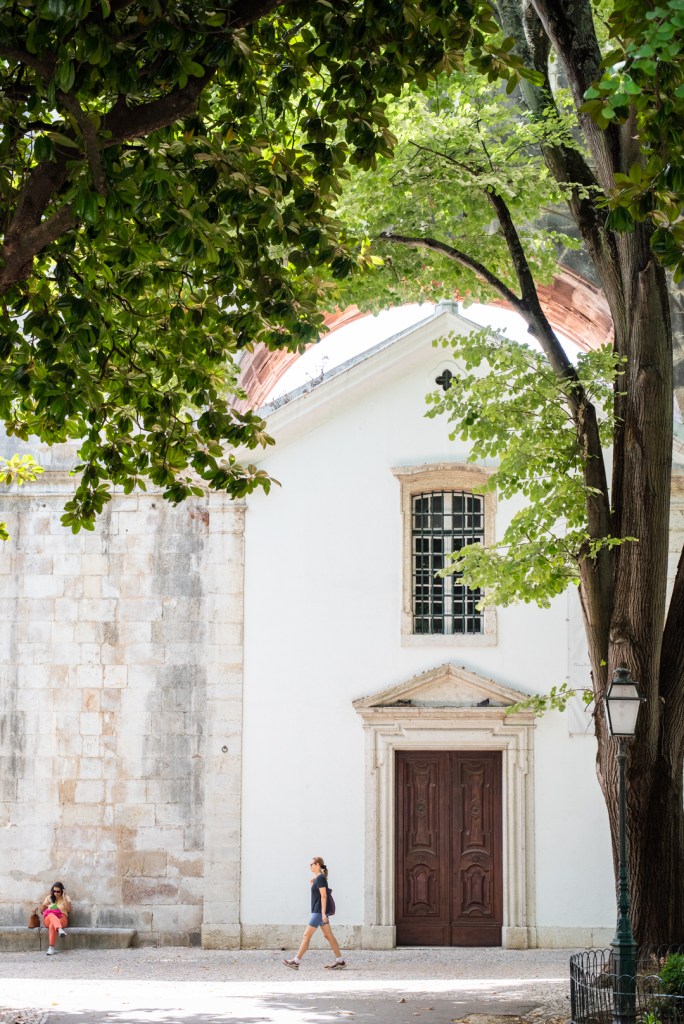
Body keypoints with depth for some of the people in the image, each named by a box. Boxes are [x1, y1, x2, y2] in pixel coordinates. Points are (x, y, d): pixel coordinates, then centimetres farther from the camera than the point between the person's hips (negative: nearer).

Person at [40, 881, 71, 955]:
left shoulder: (66, 898, 8)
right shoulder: (49, 898, 14)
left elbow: (69, 910, -7)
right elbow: (41, 910, 10)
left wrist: (64, 898, -13)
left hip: (62, 919, -1)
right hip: (48, 919, 1)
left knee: (52, 925, -38)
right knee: (51, 915, -39)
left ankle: (51, 947, -48)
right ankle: (60, 930, -68)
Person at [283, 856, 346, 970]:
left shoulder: (320, 878, -13)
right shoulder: (318, 878, 15)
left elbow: (323, 896, -19)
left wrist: (323, 913, -22)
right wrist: (312, 883, 9)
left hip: (319, 911, -10)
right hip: (319, 911, 10)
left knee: (306, 935, -7)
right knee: (328, 936, 9)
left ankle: (296, 962, -6)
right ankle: (340, 961, 8)